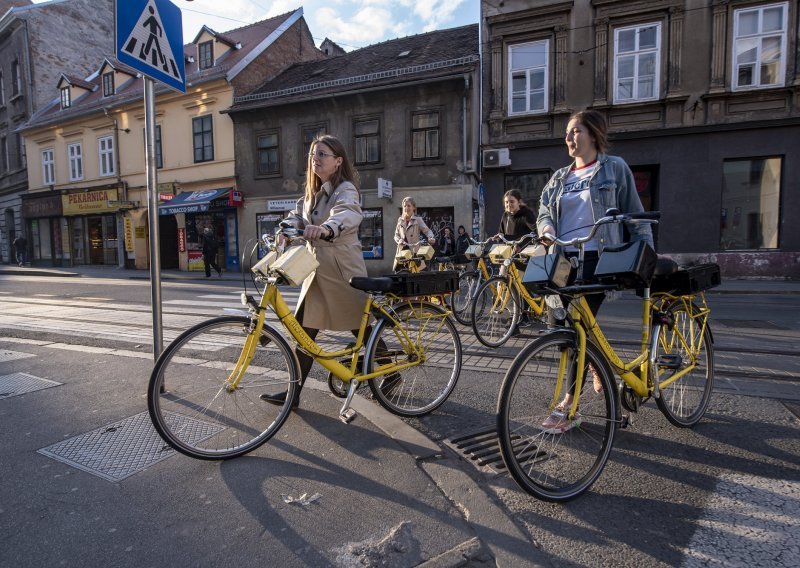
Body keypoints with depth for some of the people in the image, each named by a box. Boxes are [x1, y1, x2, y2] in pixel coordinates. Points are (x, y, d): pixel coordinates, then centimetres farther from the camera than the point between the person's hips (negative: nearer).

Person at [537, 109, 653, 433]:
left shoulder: (614, 168, 6)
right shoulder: (559, 178, 19)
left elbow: (634, 214, 4)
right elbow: (543, 211, 16)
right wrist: (546, 228, -8)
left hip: (596, 257, -5)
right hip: (563, 259, 6)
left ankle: (568, 405, -3)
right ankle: (598, 368, 39)